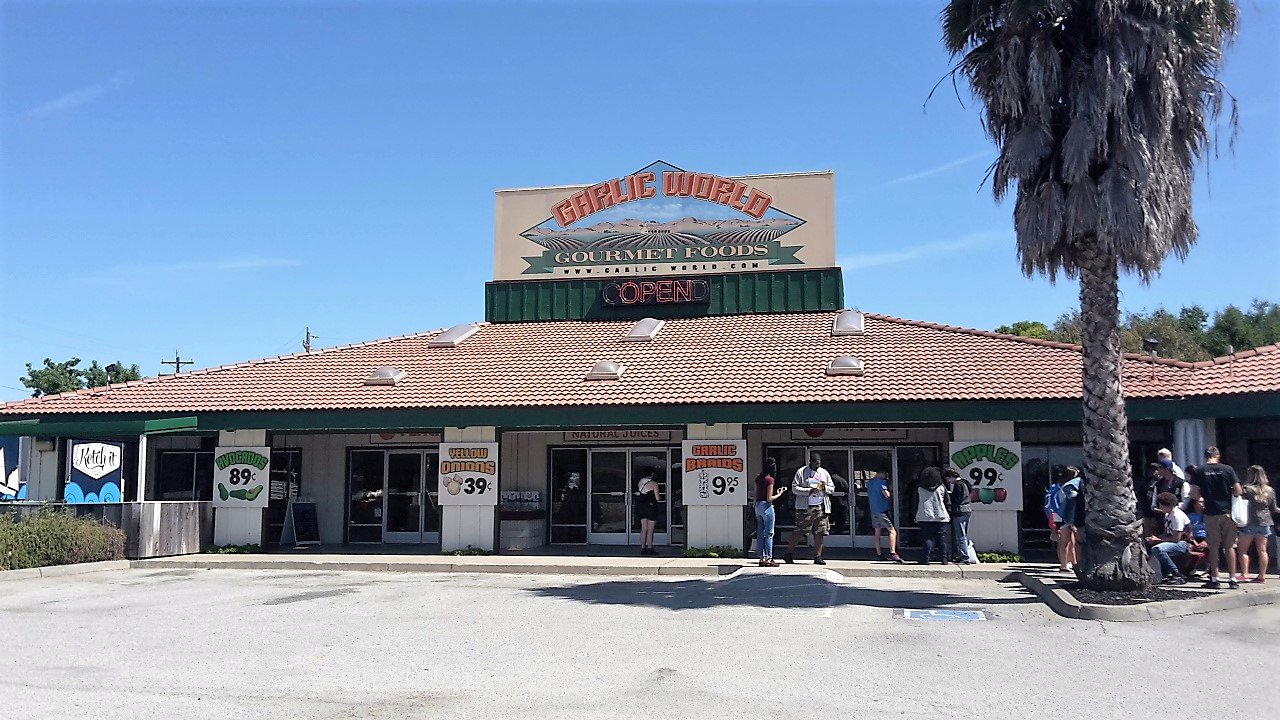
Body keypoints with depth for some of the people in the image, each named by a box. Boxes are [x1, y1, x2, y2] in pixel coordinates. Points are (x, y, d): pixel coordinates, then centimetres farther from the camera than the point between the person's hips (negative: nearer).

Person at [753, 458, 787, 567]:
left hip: (758, 505, 7)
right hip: (766, 506, -7)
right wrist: (779, 494, -2)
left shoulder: (758, 478, 7)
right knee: (769, 534, -1)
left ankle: (762, 557, 14)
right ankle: (768, 558, 0)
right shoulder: (770, 479, -14)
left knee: (760, 533, 11)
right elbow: (769, 498, -15)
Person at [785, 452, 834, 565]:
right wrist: (809, 491, -17)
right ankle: (789, 553, 8)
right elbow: (794, 488, -5)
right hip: (805, 507, -4)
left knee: (820, 533, 1)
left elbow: (832, 488, 18)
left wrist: (825, 488, -5)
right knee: (799, 531, -4)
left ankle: (817, 557, 9)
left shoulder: (824, 473, 15)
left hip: (821, 507, 4)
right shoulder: (801, 472, 1)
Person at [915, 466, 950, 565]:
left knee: (927, 538, 1)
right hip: (940, 517, 0)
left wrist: (916, 516, 11)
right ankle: (944, 558, 8)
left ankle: (926, 558, -4)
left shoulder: (919, 489, 3)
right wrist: (949, 515, 13)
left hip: (925, 517, 0)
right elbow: (948, 502, 6)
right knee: (941, 538, 6)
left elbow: (916, 504, 5)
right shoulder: (942, 488, 3)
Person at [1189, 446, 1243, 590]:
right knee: (1229, 547, 8)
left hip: (1211, 513, -1)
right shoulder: (1227, 469, -1)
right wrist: (1227, 493, 17)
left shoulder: (1198, 472, -3)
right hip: (1228, 512, 1)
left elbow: (1194, 494, -6)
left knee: (1213, 547, 7)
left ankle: (1214, 579, 8)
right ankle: (1232, 579, 9)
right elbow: (1238, 492, -2)